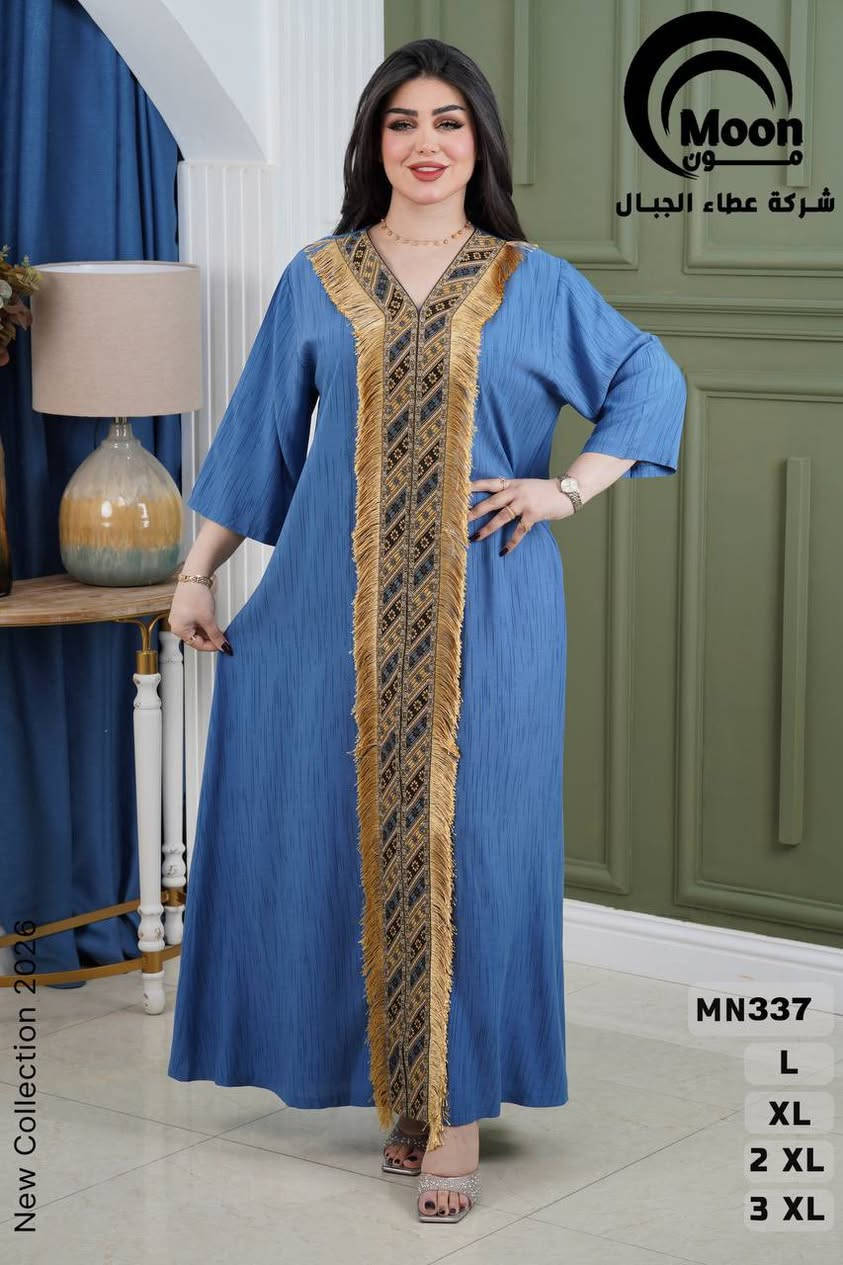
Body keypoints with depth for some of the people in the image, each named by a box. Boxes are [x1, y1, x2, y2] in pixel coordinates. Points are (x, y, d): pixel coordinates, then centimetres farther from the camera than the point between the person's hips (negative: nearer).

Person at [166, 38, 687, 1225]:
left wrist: (570, 487, -3)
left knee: (469, 841, -3)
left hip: (484, 607, -1)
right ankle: (394, 1079, 17)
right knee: (355, 837, 3)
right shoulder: (316, 280, 8)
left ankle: (458, 1105, 4)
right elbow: (259, 435, 11)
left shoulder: (534, 282, 5)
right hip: (343, 607, 1)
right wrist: (196, 571, 7)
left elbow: (653, 379, 9)